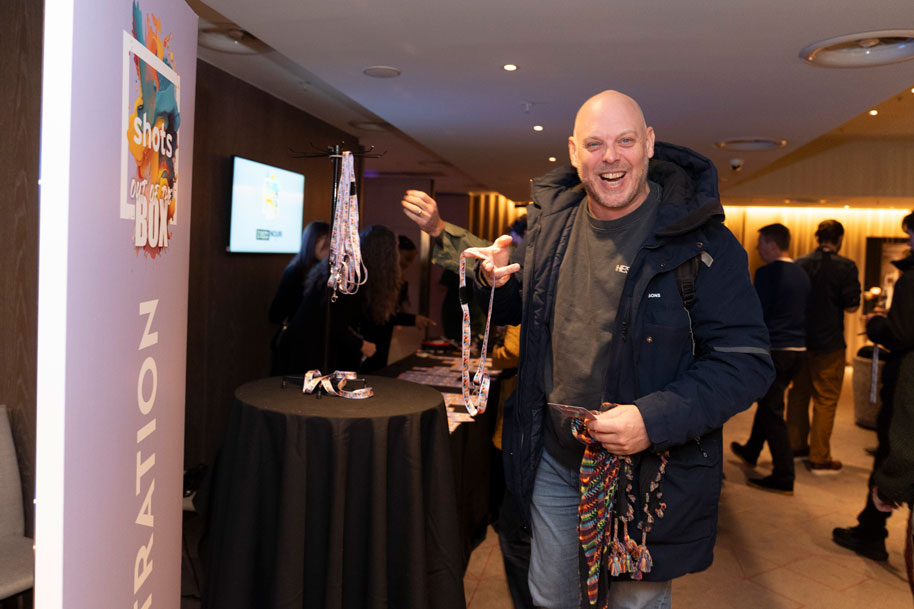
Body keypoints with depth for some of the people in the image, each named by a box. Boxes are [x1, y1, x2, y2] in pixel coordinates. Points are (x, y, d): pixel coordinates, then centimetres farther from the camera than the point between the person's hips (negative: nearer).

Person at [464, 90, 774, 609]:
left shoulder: (699, 240, -16)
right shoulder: (551, 224, 0)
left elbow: (747, 362, -17)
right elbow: (516, 312, 16)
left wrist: (656, 420, -29)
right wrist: (495, 282, -7)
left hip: (650, 473, -4)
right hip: (554, 460, 5)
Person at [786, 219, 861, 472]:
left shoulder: (798, 264, 1)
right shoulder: (846, 267, -11)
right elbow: (851, 307, -12)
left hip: (799, 341, 5)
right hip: (829, 343, -4)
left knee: (798, 395, 17)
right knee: (825, 401, 4)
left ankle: (796, 446, 28)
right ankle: (820, 458, 8)